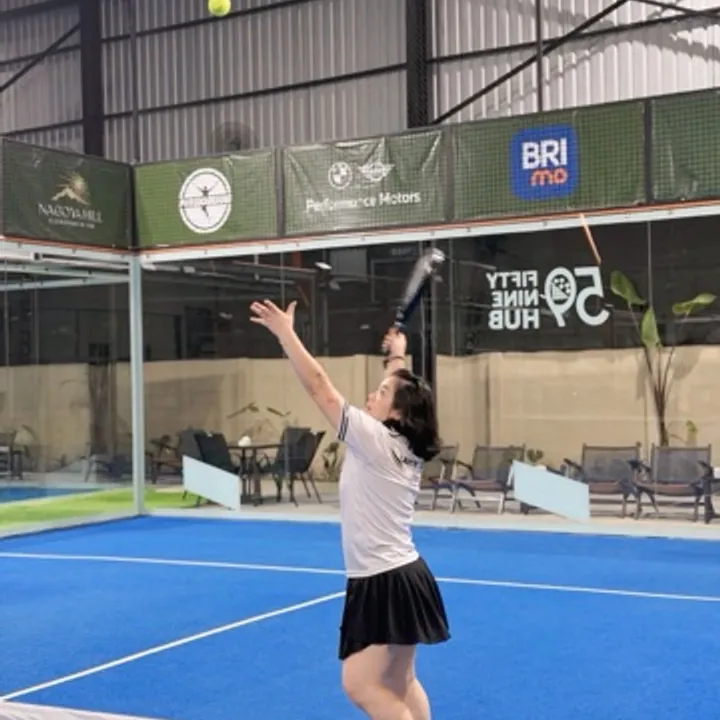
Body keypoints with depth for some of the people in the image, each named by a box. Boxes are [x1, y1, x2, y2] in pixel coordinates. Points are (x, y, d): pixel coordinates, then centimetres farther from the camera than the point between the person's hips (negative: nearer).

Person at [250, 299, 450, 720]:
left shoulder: (375, 440, -16)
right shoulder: (403, 446, 6)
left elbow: (319, 385, -17)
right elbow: (402, 389, 25)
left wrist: (284, 332, -13)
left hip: (386, 582, -10)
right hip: (400, 576, 10)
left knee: (360, 685, -8)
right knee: (400, 683, 17)